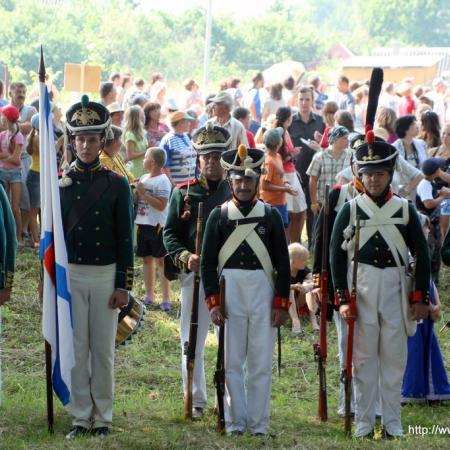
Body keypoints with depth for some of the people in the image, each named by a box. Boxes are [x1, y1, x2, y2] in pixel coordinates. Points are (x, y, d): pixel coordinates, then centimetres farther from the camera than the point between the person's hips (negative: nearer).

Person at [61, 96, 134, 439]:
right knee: (76, 349, 3)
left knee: (103, 349, 4)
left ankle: (103, 418, 12)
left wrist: (124, 286, -5)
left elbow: (125, 238, 0)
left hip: (106, 275, -1)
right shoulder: (59, 183, 3)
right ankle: (80, 418, 10)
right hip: (70, 275, 1)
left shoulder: (117, 185, 1)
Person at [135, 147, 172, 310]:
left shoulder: (163, 181, -12)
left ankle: (166, 299, -1)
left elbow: (161, 205, -20)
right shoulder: (144, 178, 12)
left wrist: (143, 193, -19)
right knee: (146, 259, 14)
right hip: (143, 224, 8)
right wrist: (135, 192, 0)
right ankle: (149, 295, 23)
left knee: (161, 260, -4)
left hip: (157, 225, -8)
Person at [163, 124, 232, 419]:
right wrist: (185, 257, -13)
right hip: (194, 273, 0)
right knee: (192, 342, 4)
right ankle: (196, 401, 14)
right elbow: (170, 233, 5)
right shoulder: (184, 193, 7)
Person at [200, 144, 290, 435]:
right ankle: (235, 421, 10)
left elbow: (283, 263, 5)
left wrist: (282, 303, 0)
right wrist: (213, 301, -4)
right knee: (232, 362, 3)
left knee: (261, 363, 3)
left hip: (263, 293, 0)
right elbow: (208, 262, 3)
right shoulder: (219, 216, 4)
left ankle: (259, 423, 9)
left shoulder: (271, 216, 6)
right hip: (229, 292, 0)